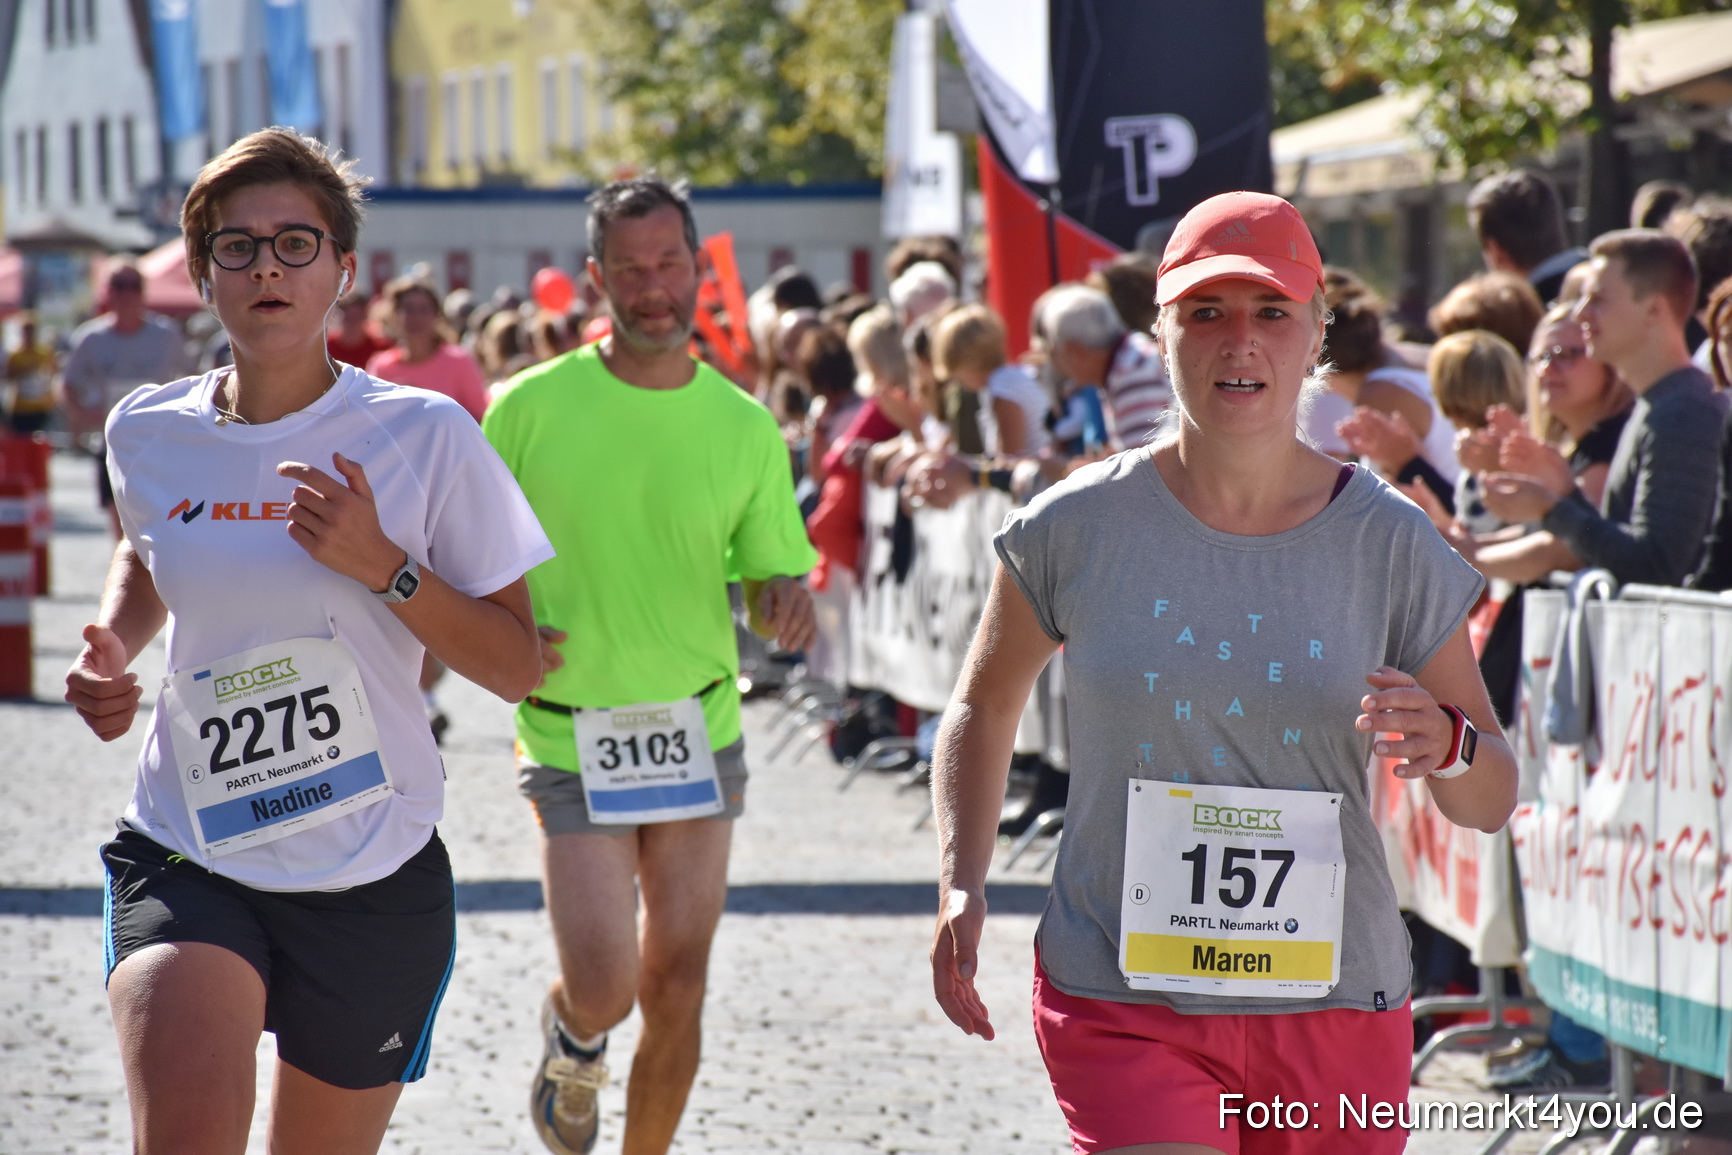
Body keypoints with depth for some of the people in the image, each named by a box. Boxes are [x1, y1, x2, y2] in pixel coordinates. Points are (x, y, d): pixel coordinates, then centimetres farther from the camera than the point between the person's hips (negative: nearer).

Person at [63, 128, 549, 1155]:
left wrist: (382, 566, -17)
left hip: (376, 878, -1)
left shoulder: (424, 436, -6)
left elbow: (517, 666, -4)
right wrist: (111, 654, 6)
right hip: (186, 864, 1)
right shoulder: (148, 434, 3)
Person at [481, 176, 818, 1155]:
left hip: (700, 734, 2)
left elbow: (772, 577, 8)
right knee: (604, 990, -8)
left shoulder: (745, 427, 2)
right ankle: (572, 1038, 29)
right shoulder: (532, 407, -5)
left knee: (676, 989, 4)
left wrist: (787, 597, -15)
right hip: (570, 741, -2)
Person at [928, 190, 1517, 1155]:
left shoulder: (1390, 545, -1)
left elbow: (1493, 801, 4)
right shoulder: (1076, 529, -3)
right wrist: (962, 882, 1)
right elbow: (986, 704, 15)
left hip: (1333, 1005, 2)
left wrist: (1446, 746, -19)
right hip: (1120, 997, -2)